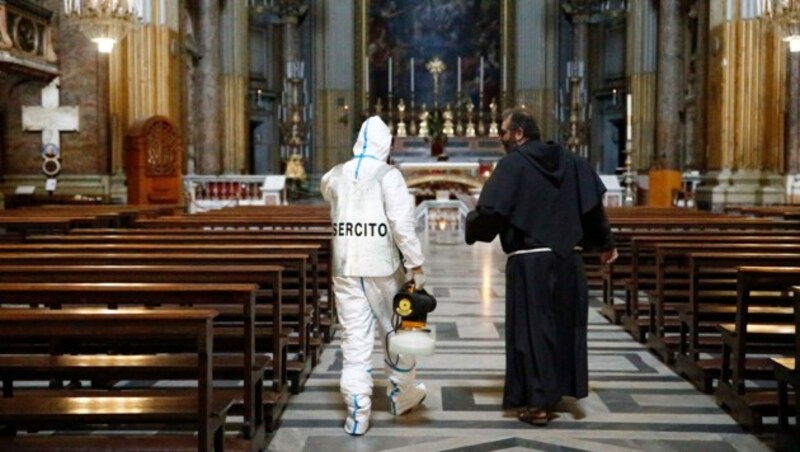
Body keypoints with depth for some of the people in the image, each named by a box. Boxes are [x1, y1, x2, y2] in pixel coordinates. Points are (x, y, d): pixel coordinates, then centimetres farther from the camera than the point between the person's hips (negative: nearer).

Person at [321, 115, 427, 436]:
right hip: (383, 266, -3)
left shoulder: (335, 176, 5)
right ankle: (401, 396, 30)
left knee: (354, 338, 5)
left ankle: (357, 413, 4)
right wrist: (415, 264, -12)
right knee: (395, 331, 15)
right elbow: (402, 223, -16)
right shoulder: (388, 175, -8)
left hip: (345, 267, 3)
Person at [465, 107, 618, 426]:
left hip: (529, 260, -6)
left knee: (532, 329, 2)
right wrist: (605, 243, 17)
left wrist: (471, 226, 5)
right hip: (566, 258, 6)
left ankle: (538, 403, 5)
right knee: (563, 324, 17)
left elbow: (490, 211, -15)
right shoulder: (569, 161, 9)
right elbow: (594, 205, 8)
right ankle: (560, 389, 28)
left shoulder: (512, 164, -9)